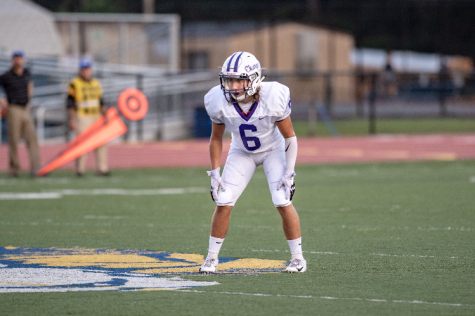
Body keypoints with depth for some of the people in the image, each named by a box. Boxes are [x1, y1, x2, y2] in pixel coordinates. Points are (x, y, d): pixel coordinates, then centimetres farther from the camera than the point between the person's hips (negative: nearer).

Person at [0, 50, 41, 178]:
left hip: (26, 110, 5)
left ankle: (35, 168, -10)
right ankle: (14, 169, 5)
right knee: (13, 140, -2)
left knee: (32, 138, -5)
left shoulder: (26, 73, 11)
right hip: (13, 110, -5)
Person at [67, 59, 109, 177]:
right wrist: (71, 120, -12)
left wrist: (104, 115, 8)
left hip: (96, 116, 6)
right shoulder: (74, 84, -4)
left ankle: (102, 169, 3)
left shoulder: (96, 83, 14)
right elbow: (70, 104, -6)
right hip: (82, 117, -6)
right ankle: (80, 169, -4)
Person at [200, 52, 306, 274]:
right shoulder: (220, 102, -26)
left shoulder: (273, 99, -33)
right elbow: (216, 138, -7)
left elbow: (289, 137, -18)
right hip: (242, 152, 2)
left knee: (283, 203, -14)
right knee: (223, 203, -7)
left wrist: (289, 173, -18)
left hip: (273, 149, -2)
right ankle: (211, 259, 9)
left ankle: (298, 258, 2)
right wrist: (215, 173, -8)